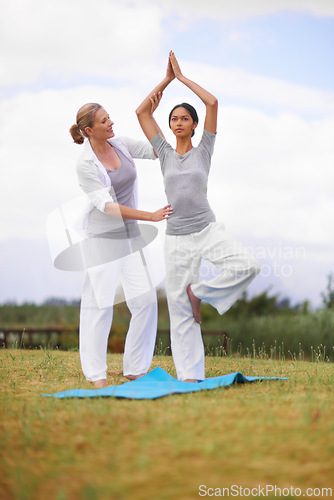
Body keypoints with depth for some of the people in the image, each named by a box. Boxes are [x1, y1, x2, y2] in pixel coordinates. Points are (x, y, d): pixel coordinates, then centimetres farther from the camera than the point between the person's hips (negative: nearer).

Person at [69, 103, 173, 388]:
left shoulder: (120, 145, 2)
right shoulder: (85, 166, -14)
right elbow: (106, 206, -20)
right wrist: (150, 216, -26)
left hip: (130, 235, 6)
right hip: (101, 237, -6)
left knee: (145, 299, -2)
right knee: (100, 302, -3)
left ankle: (136, 370, 8)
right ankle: (96, 374, 7)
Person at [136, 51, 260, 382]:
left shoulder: (203, 151, 6)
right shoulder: (165, 153, 10)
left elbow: (213, 103, -3)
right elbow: (142, 112, 7)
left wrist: (183, 77, 3)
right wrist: (167, 79, 8)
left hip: (208, 230, -1)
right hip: (177, 239, 1)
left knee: (247, 267, -27)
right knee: (180, 312, -1)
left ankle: (199, 291, -4)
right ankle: (189, 376, 6)